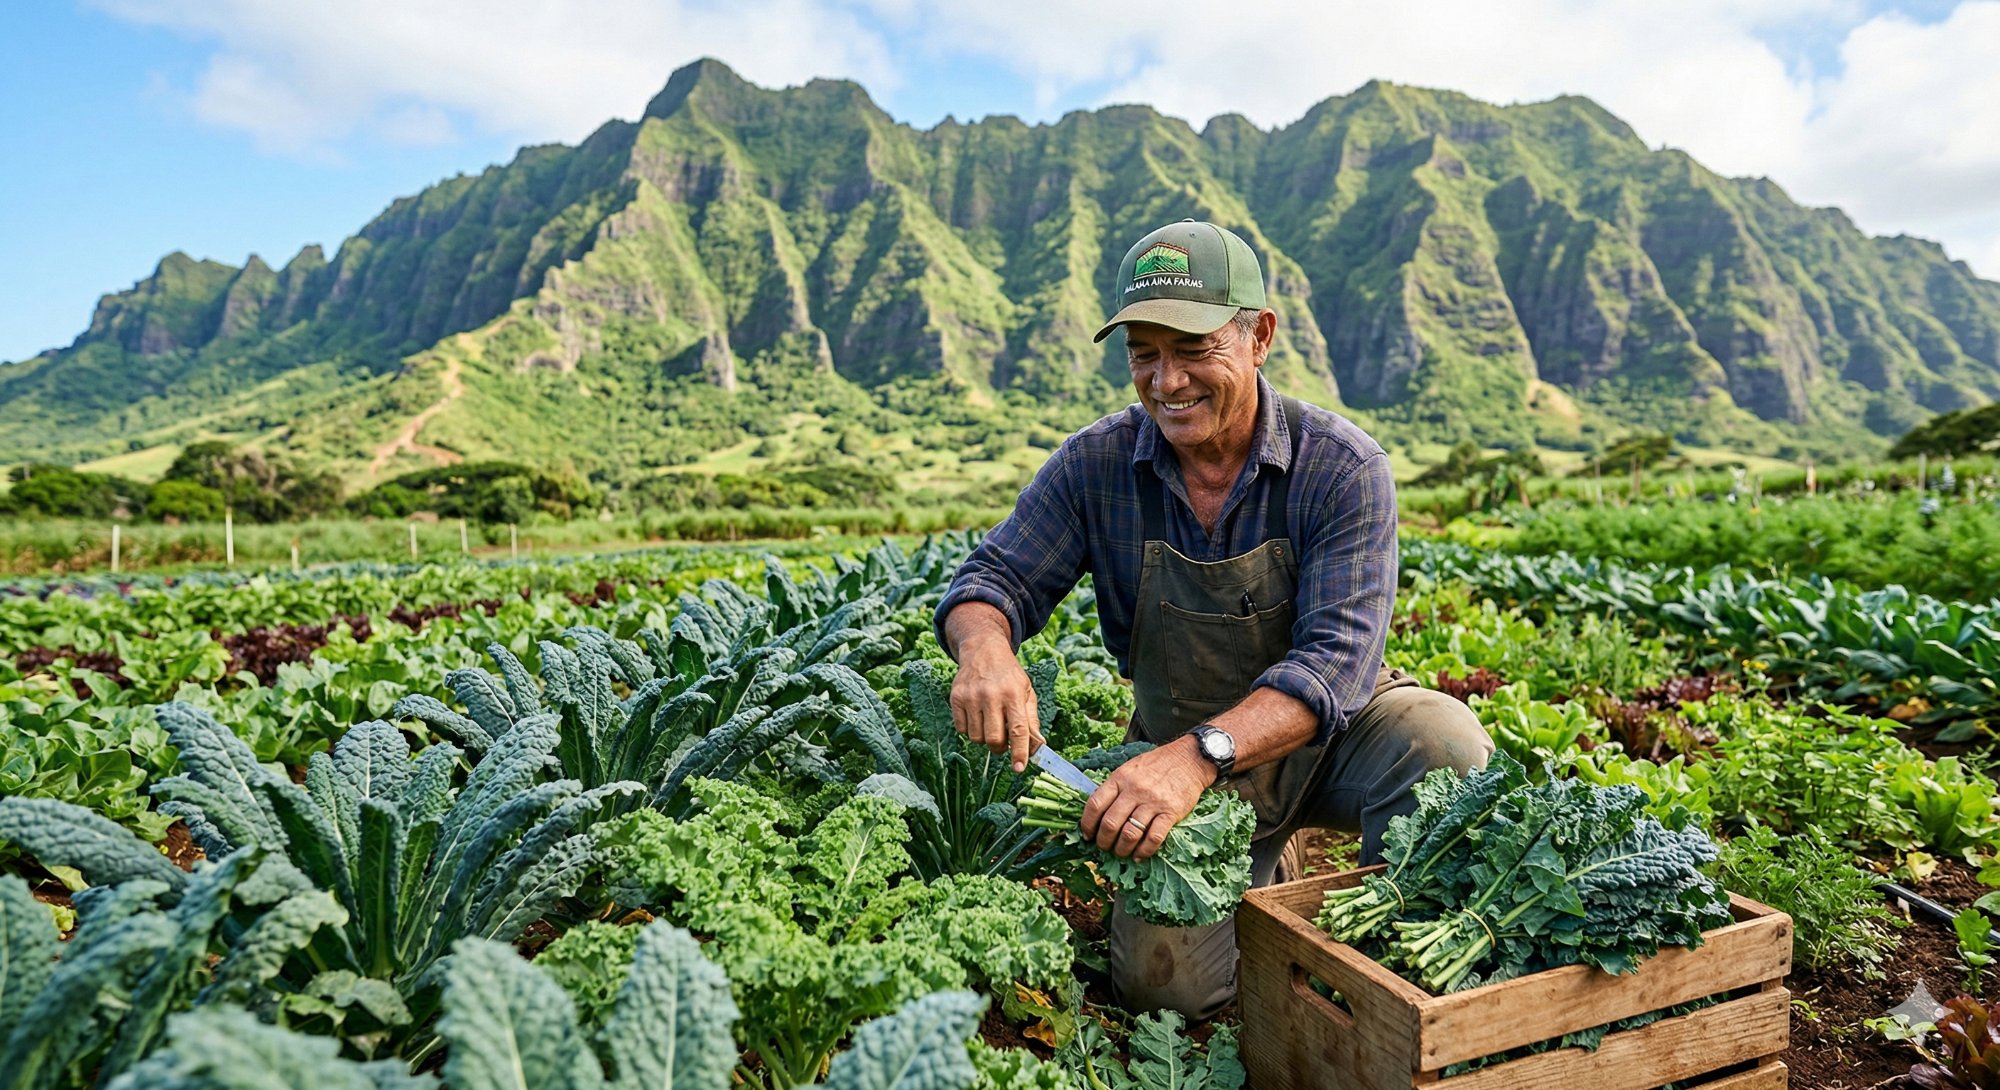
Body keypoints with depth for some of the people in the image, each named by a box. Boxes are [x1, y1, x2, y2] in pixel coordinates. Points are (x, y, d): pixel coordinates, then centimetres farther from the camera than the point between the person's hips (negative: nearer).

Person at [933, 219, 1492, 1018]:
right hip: (1186, 764, 1)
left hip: (1330, 739, -1)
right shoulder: (1094, 465, -11)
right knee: (1164, 983, -14)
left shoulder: (1342, 466, -19)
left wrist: (1198, 754, -44)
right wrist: (986, 648, -35)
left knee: (1444, 741, -32)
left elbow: (1336, 659, -27)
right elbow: (993, 578, -8)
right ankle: (1264, 874, 20)